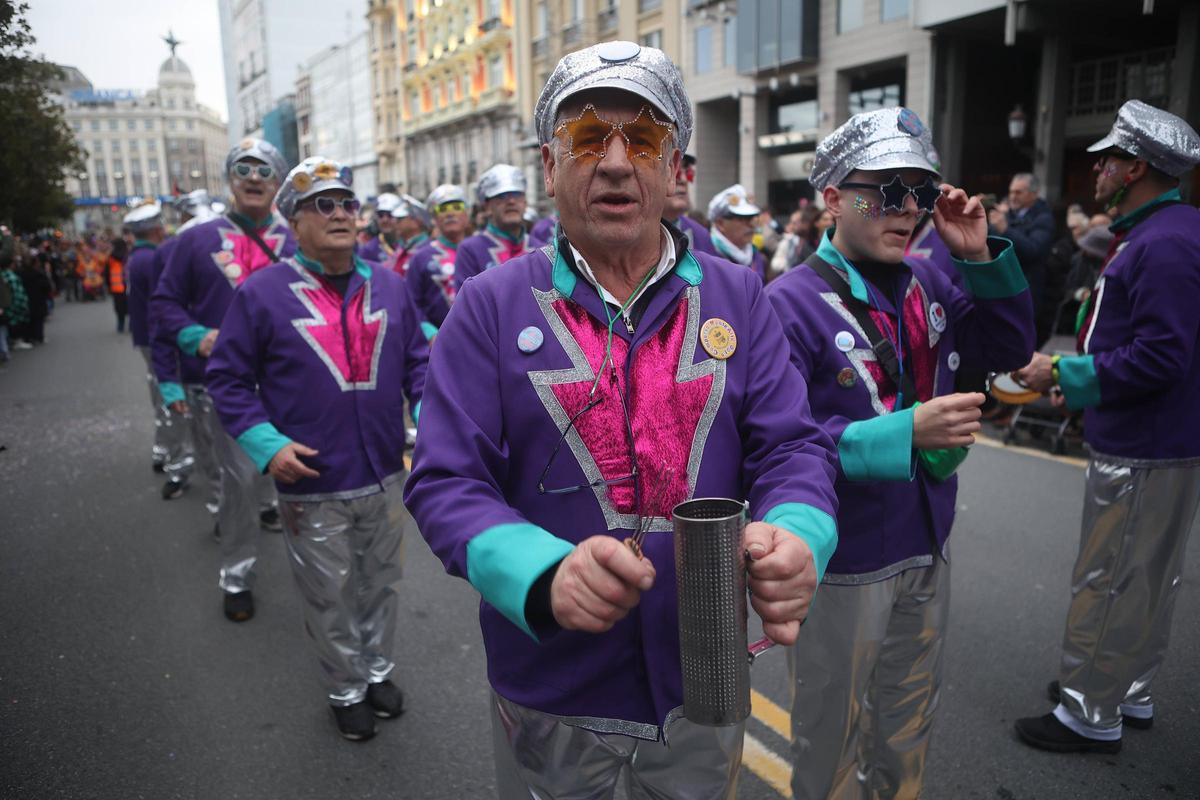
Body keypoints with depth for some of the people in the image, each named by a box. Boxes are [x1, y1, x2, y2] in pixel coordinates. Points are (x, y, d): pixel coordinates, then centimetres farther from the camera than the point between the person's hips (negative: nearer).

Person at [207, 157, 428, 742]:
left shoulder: (389, 286, 3)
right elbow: (228, 378, -3)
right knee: (330, 598, 13)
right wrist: (267, 443, -15)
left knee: (379, 584, 21)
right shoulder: (262, 293, -8)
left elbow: (417, 362, 10)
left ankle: (379, 672, 43)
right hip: (314, 487, -3)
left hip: (386, 478, 4)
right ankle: (346, 691, 35)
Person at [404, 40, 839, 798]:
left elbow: (792, 448, -5)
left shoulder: (738, 297, -3)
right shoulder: (491, 306, -9)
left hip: (706, 682, 2)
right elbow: (445, 484, -13)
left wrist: (795, 540, -28)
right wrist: (546, 575, -33)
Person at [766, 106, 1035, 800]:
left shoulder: (927, 282, 1)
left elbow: (1011, 350, 8)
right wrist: (904, 432, -35)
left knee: (909, 729, 28)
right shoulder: (791, 303, -21)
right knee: (832, 738, 17)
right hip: (844, 566, -6)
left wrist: (981, 257, -6)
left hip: (927, 551, 7)